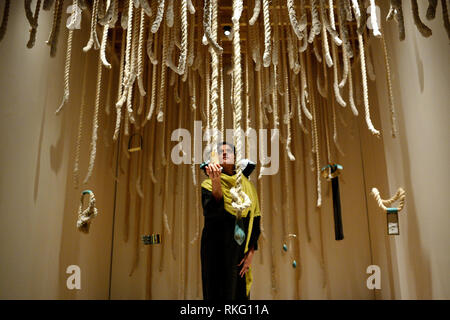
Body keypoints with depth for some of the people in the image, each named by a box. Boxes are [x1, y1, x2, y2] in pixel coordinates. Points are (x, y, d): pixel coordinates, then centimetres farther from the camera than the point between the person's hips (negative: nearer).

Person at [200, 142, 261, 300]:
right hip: (216, 250, -3)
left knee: (240, 293, 9)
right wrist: (216, 183, -36)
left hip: (241, 251, 3)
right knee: (217, 292, 2)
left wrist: (250, 253, -2)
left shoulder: (247, 186, 7)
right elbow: (210, 212, -21)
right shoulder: (208, 184, -1)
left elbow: (255, 221, 6)